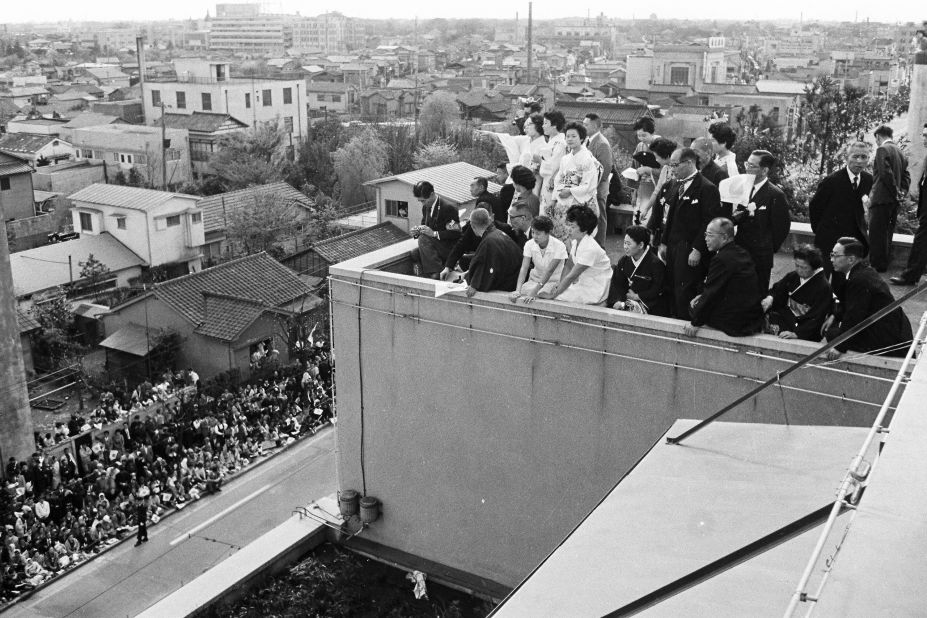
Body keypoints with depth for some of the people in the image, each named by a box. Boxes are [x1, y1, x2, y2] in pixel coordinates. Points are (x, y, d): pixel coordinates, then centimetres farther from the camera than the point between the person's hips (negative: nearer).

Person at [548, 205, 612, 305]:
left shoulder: (589, 249, -26)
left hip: (595, 293, -9)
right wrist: (559, 285, -6)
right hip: (583, 284, 9)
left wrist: (552, 295, -19)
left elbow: (571, 277, -23)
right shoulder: (575, 242, 1)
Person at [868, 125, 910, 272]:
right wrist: (902, 191, 9)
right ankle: (885, 264, 20)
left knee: (876, 234, -6)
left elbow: (886, 173, -19)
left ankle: (876, 265, -6)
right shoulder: (900, 152, 16)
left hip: (881, 199, -9)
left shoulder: (882, 149, -11)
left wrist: (895, 192, -11)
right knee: (887, 234, 14)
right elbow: (906, 175, 17)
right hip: (894, 200, 9)